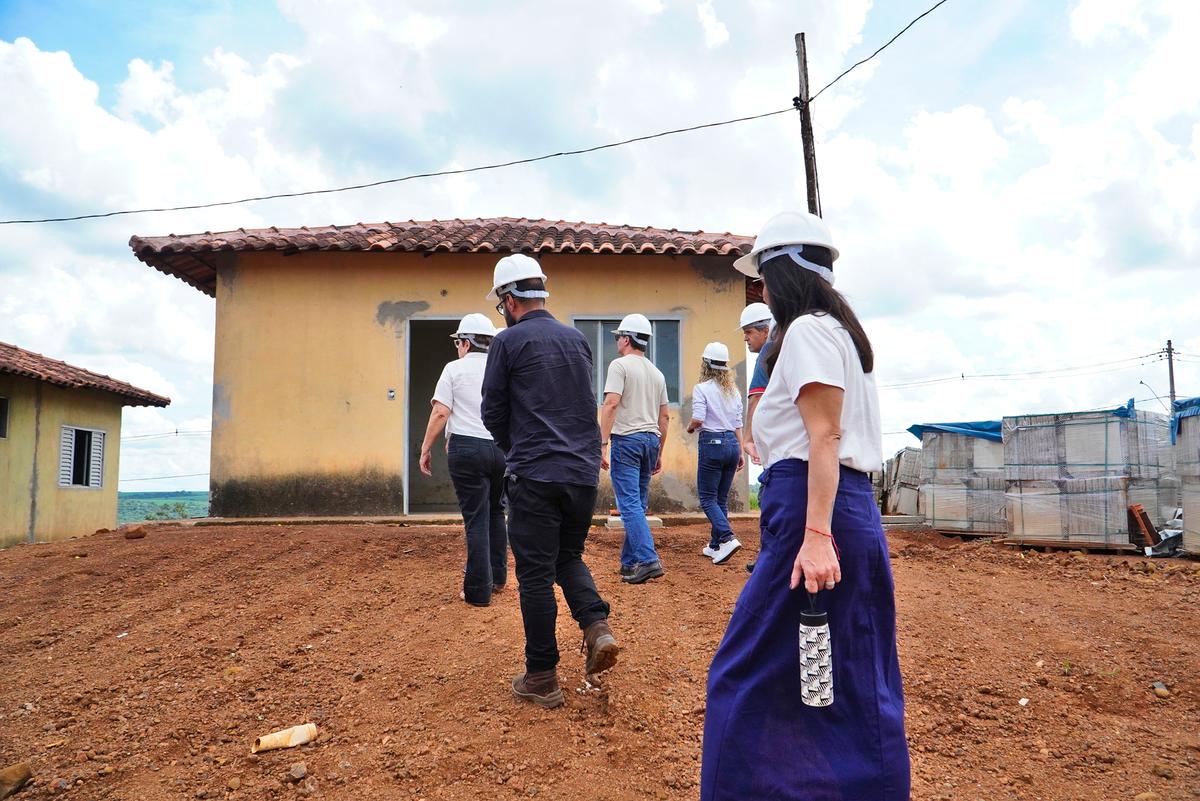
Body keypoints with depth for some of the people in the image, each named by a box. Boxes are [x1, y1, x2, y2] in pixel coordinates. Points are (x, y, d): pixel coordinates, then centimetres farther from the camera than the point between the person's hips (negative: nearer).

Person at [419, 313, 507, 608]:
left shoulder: (455, 369, -1)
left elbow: (440, 413, -7)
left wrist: (426, 448, 0)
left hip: (467, 447, -4)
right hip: (502, 448, 4)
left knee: (476, 519, -1)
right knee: (496, 512, 19)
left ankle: (478, 590, 3)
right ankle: (497, 577, 27)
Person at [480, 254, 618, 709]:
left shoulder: (509, 341, -4)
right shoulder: (578, 340, 13)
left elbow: (493, 412, 0)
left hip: (535, 476, -5)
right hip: (584, 472, 6)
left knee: (536, 574, 3)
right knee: (569, 556, 22)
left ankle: (542, 679, 10)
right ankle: (597, 627, -1)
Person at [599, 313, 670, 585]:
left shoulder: (620, 365, -6)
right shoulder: (657, 373, 16)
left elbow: (611, 403, -18)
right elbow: (664, 416, 17)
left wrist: (603, 443, -19)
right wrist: (659, 453, 22)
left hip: (627, 439, -7)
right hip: (651, 439, 7)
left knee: (629, 503, -8)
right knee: (638, 504, 13)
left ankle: (648, 560, -17)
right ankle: (629, 561, 18)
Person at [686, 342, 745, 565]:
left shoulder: (702, 388, -8)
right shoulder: (733, 390, 11)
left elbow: (698, 419, -18)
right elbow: (738, 424, 12)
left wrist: (690, 428, 4)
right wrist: (740, 453, 17)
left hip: (712, 443, -6)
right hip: (732, 444, 6)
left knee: (707, 498, 0)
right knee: (721, 498, 13)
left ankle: (728, 538, -19)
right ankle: (715, 546, 18)